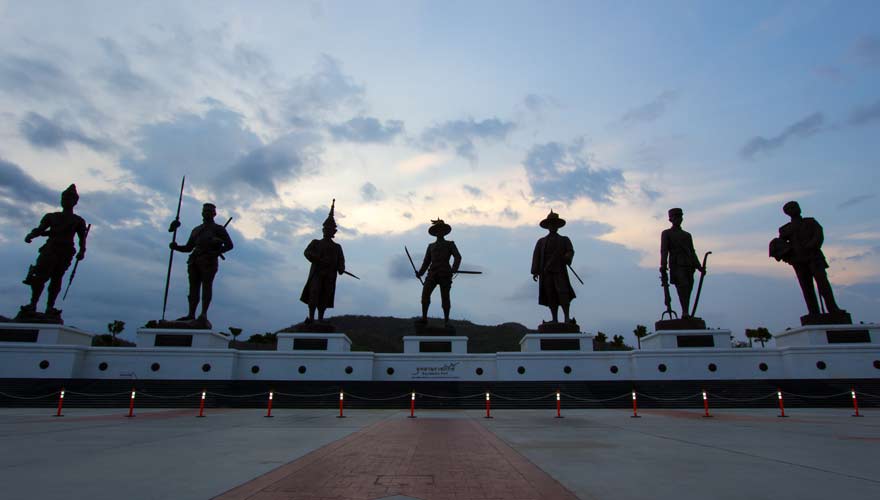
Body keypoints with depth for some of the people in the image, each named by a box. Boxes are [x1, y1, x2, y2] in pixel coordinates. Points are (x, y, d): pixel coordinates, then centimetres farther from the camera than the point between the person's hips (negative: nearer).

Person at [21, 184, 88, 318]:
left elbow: (82, 238, 11)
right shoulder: (51, 216, 20)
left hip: (66, 252, -1)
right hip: (50, 248, 1)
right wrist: (31, 235, -9)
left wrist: (82, 251, -5)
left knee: (56, 279, -6)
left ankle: (50, 308, -8)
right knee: (40, 276, -13)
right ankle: (32, 304, -12)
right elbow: (40, 229, 13)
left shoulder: (78, 221, 16)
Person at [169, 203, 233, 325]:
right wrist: (176, 247, 8)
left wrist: (216, 252, -14)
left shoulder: (218, 229, 12)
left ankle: (203, 315, -23)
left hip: (208, 261, -6)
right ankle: (191, 315, -3)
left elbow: (229, 245, 1)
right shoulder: (196, 230, 28)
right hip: (195, 260, 6)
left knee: (206, 285, -15)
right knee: (194, 287, -1)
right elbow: (188, 248, 27)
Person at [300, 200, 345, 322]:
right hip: (317, 272, -2)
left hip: (330, 275, 2)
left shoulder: (337, 247, 20)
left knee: (325, 298, 0)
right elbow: (307, 252, -2)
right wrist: (319, 260, -20)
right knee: (314, 294, -16)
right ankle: (311, 317, -14)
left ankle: (320, 319, 6)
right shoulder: (315, 243, 16)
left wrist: (341, 268, -14)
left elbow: (341, 260, 9)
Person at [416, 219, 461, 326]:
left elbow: (457, 257, -3)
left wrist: (454, 269, -22)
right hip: (433, 275, 2)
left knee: (445, 298, -6)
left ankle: (446, 320, 8)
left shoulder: (450, 244, 12)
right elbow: (426, 262, 18)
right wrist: (420, 273, 2)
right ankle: (424, 318, -6)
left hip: (445, 274, -2)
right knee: (425, 294, -14)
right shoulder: (431, 246, 22)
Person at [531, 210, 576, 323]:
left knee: (563, 293, -16)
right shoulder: (541, 241, 21)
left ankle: (567, 317, -12)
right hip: (546, 272, 2)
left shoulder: (564, 240, 18)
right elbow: (536, 256, 12)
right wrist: (535, 271, -1)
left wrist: (567, 257, -22)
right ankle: (555, 320, -2)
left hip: (560, 271, -1)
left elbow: (571, 251, 2)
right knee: (551, 296, -4)